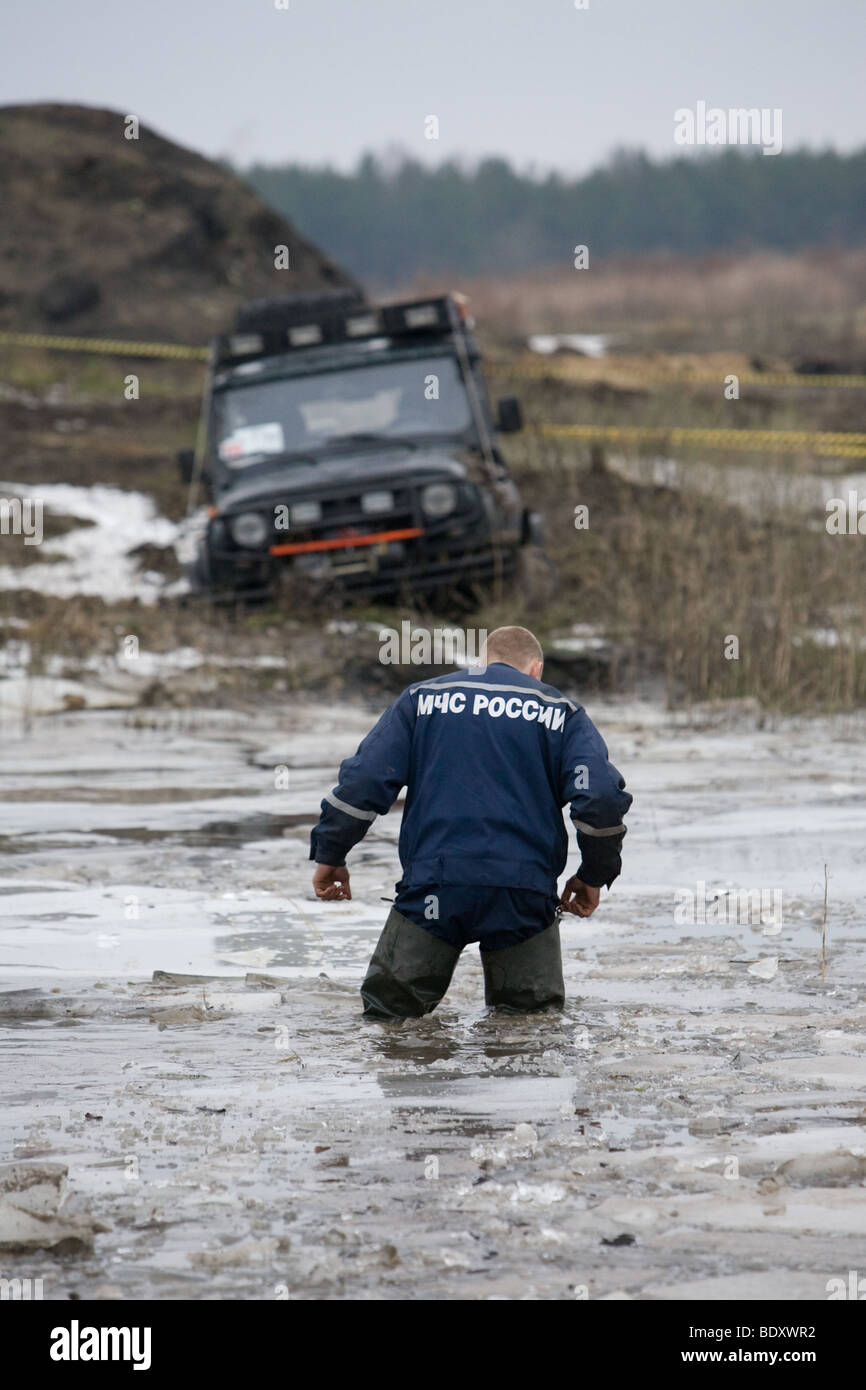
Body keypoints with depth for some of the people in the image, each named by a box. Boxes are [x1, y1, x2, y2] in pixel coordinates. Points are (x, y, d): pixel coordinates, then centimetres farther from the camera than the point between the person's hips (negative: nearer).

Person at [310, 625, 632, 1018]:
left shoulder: (422, 698, 14)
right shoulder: (560, 712, 11)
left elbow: (362, 781, 4)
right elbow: (601, 798, -2)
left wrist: (330, 855, 13)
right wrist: (594, 876, 11)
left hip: (434, 886, 0)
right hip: (524, 893, 0)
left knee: (387, 1008, 8)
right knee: (534, 1012, 15)